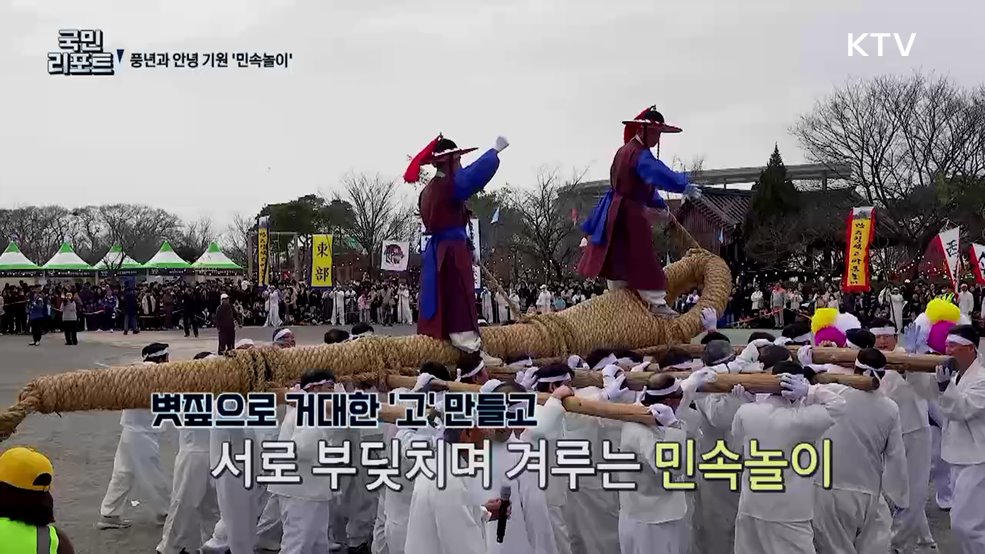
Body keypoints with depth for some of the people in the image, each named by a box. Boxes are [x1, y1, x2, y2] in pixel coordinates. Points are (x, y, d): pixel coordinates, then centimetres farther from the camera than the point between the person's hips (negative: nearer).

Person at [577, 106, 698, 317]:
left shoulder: (625, 150, 14)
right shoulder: (640, 155, -20)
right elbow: (658, 172, -38)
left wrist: (658, 204, 22)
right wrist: (683, 186, -46)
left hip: (615, 209, 10)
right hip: (630, 212, -10)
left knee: (617, 255, 17)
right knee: (642, 257, -8)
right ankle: (656, 302, -5)